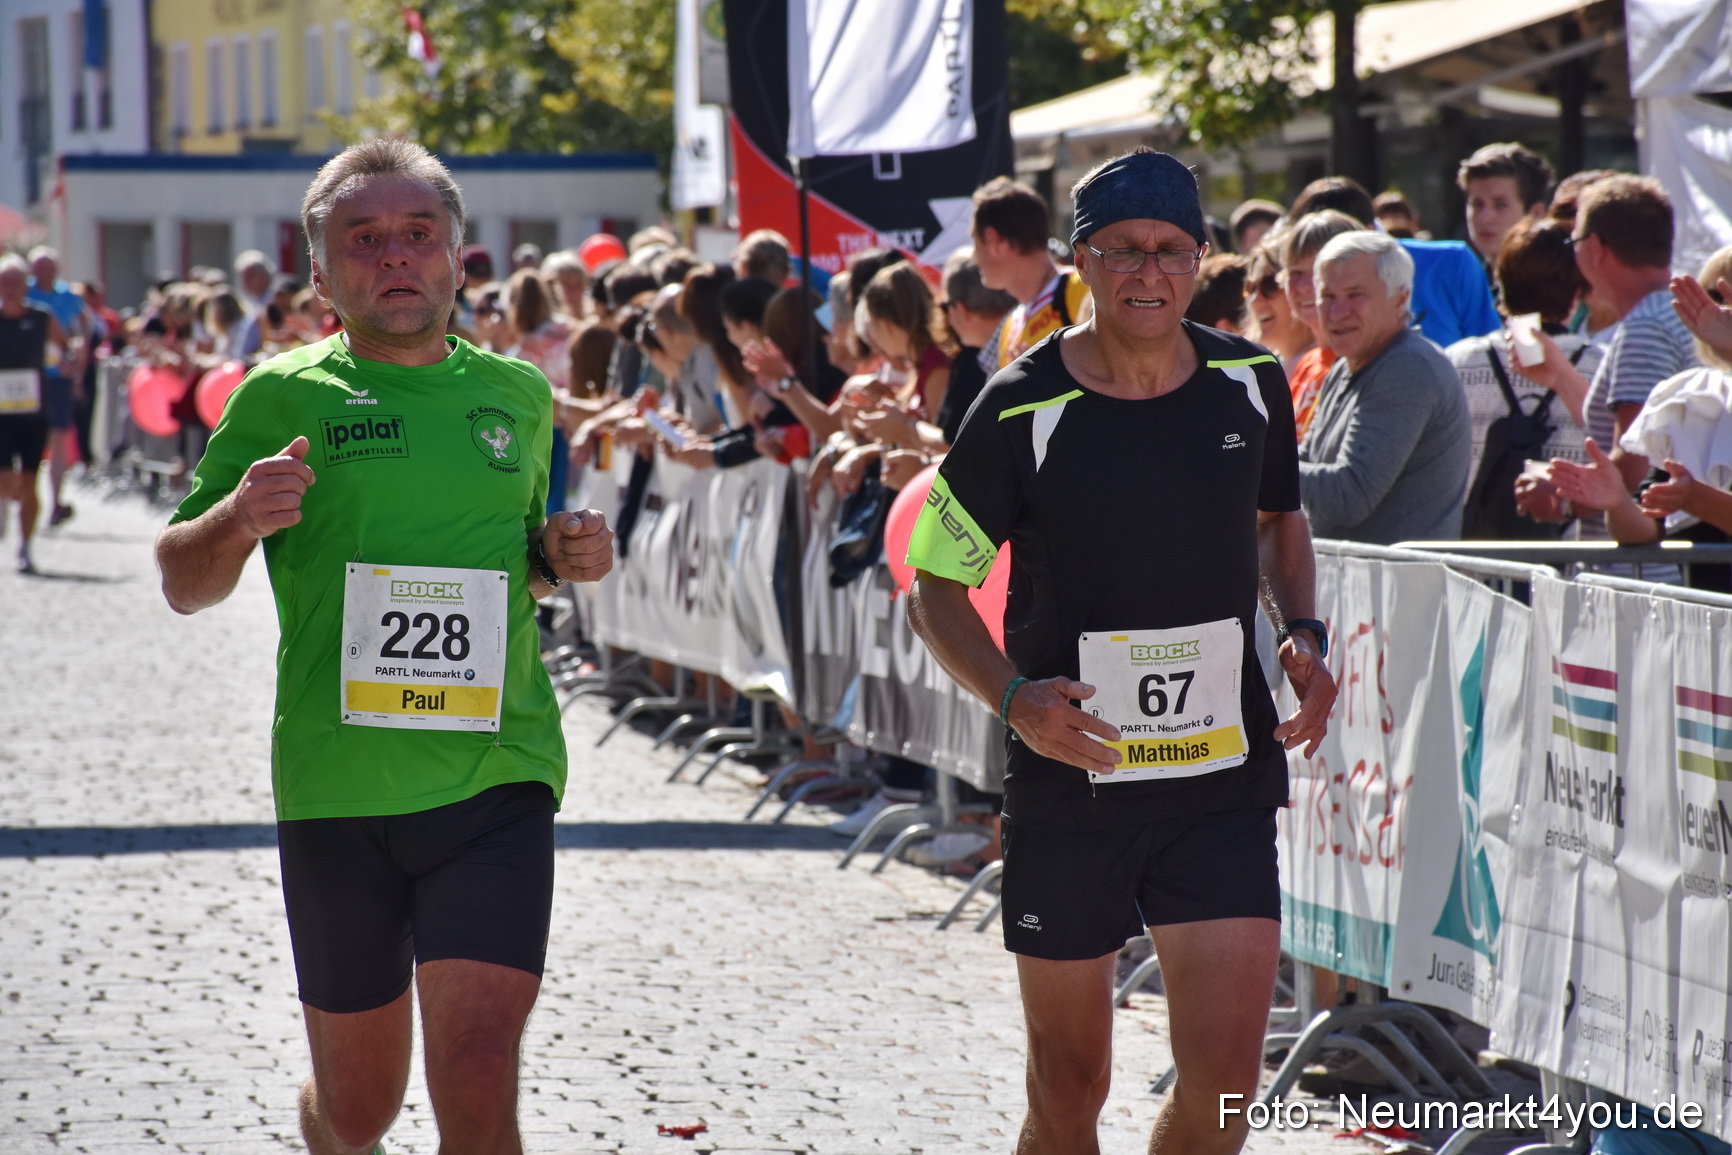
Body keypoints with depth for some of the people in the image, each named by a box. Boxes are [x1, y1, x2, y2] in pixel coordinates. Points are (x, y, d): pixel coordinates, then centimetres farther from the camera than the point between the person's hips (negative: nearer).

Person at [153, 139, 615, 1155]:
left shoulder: (515, 393, 10)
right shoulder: (283, 400, 1)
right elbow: (184, 584, 4)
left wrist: (567, 556, 2)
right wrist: (237, 519, -17)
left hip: (495, 777, 1)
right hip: (337, 791, -1)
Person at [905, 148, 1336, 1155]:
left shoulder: (1251, 383, 2)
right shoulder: (1023, 410, -8)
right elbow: (935, 588, -1)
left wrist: (1304, 637, 4)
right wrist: (1013, 698, -18)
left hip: (1223, 779, 2)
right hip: (1069, 778, -2)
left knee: (1226, 1073, -9)